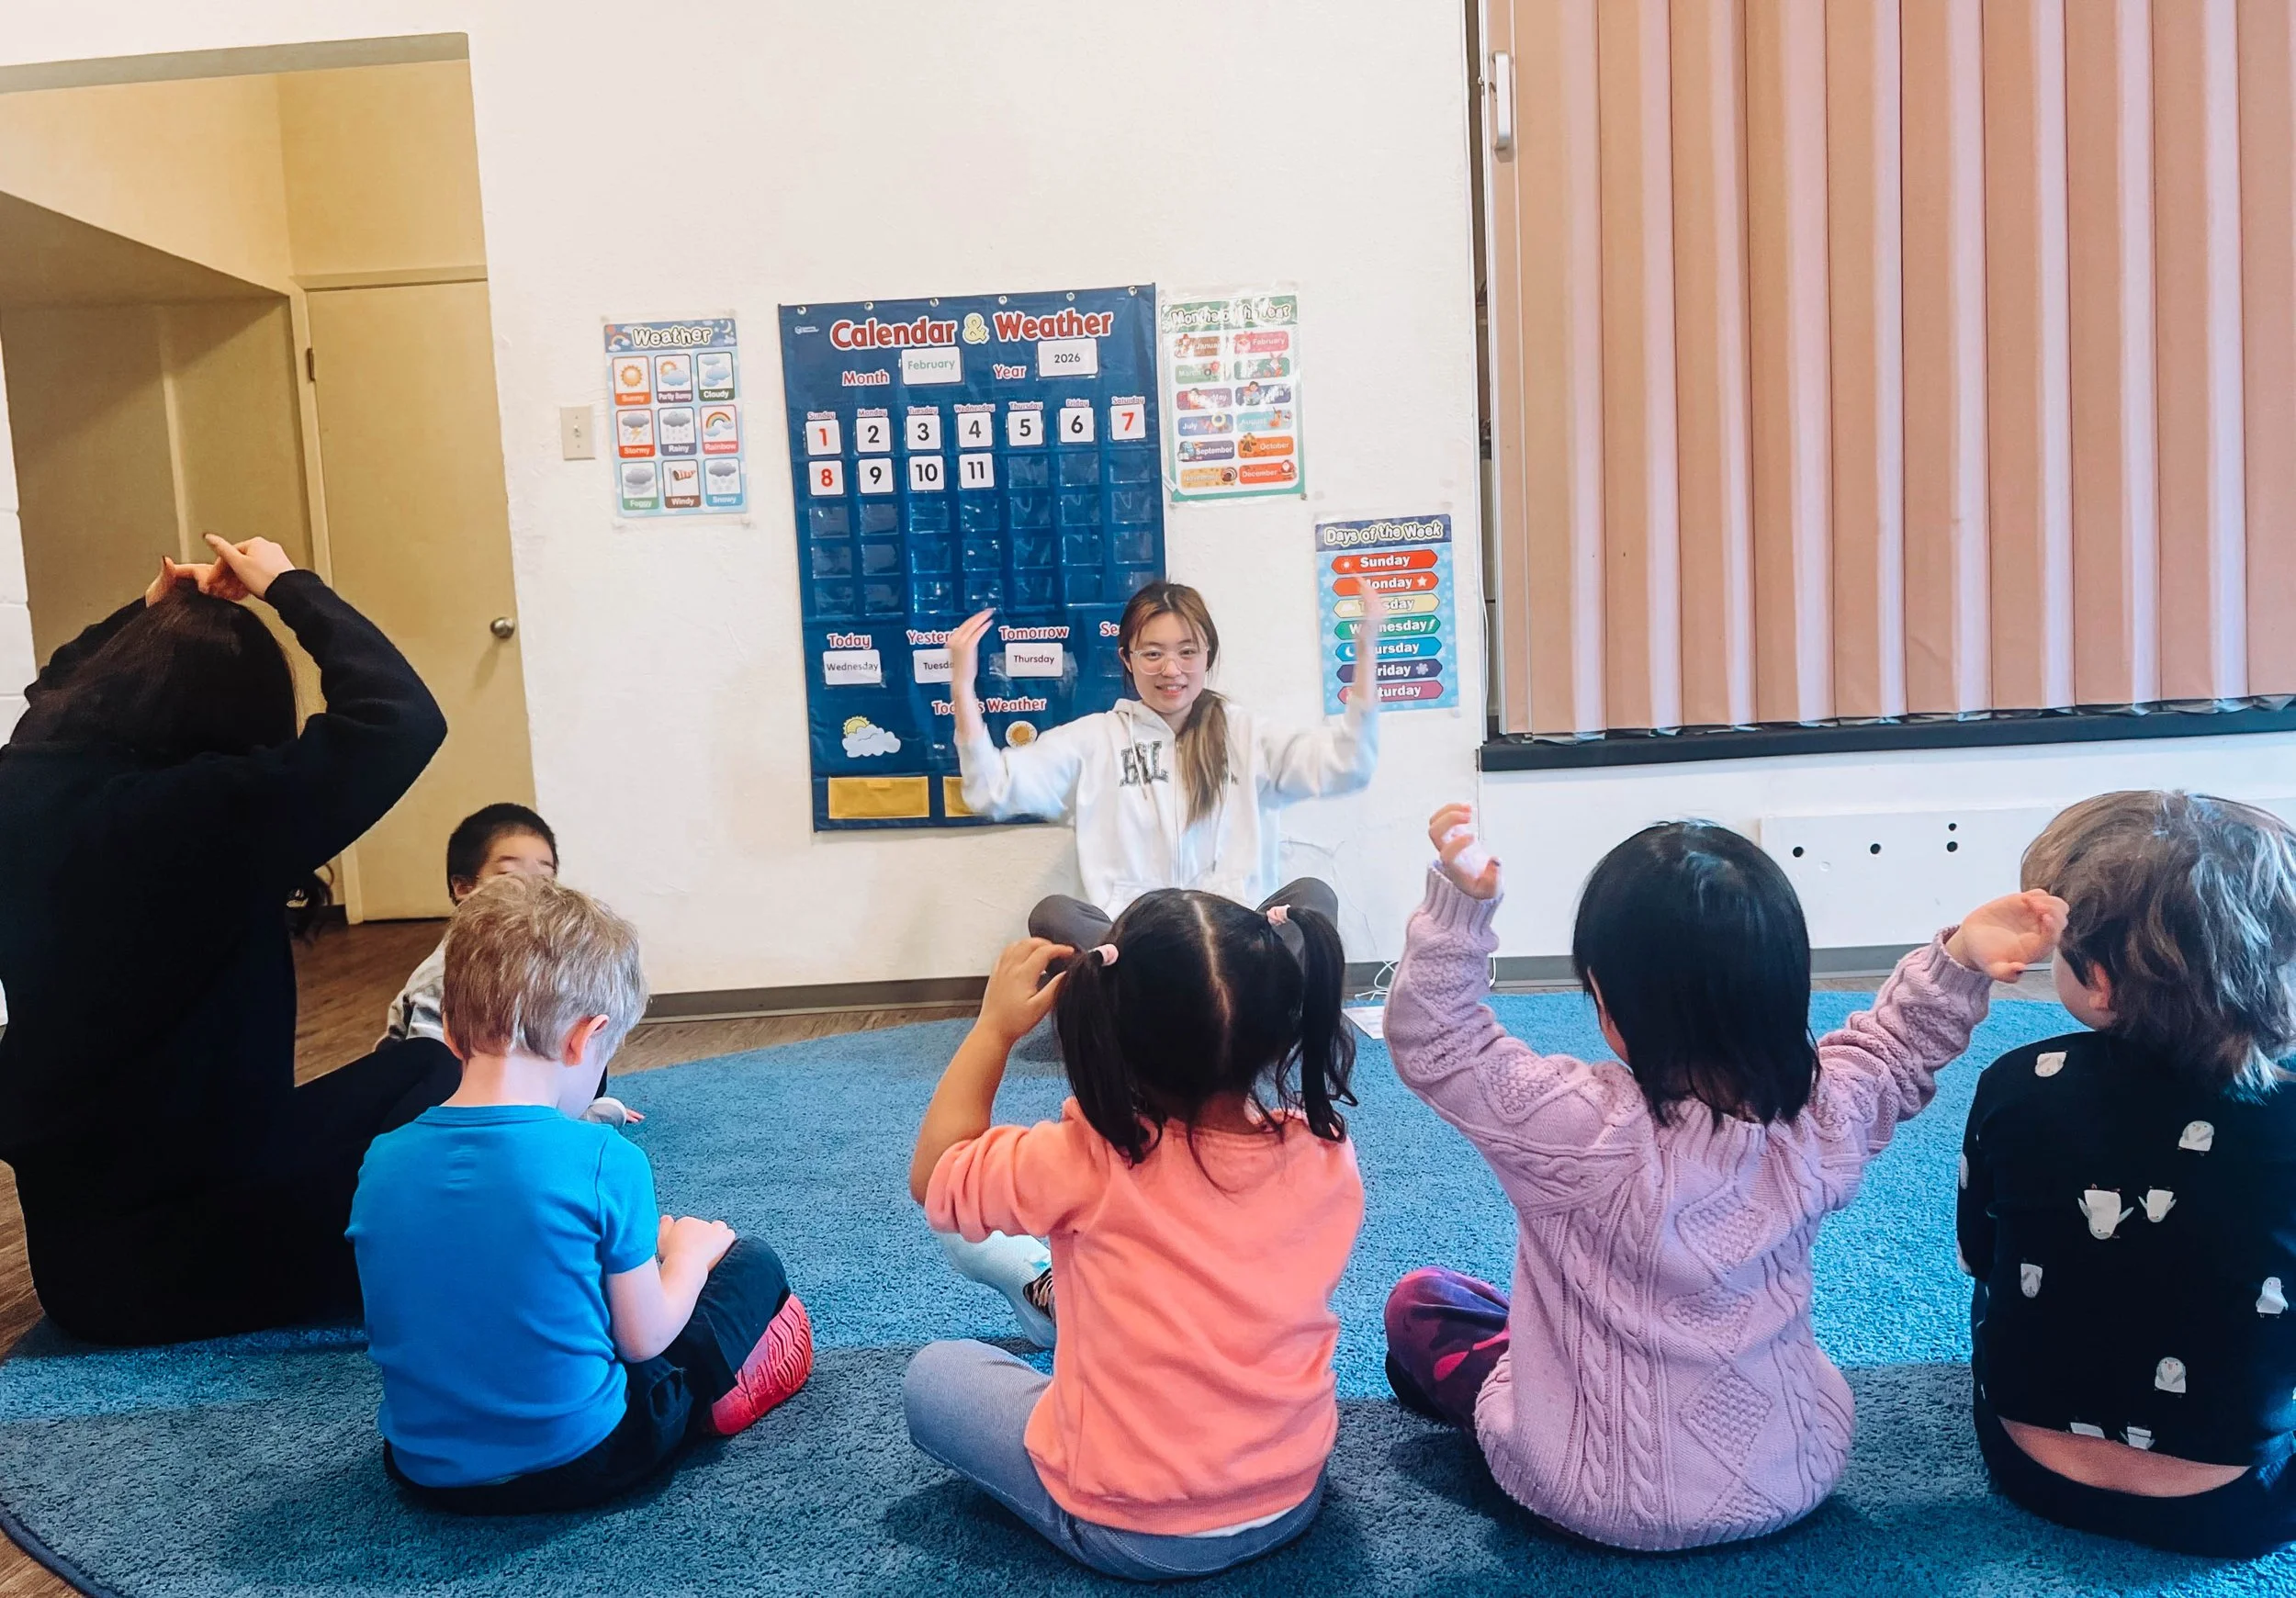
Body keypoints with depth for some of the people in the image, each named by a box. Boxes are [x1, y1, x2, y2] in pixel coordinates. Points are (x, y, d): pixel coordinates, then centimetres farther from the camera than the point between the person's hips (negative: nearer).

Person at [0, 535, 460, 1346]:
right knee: (429, 1071, 10)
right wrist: (289, 585, -11)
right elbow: (404, 717, -22)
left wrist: (151, 614, 14)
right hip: (194, 1249, -8)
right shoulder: (211, 811, -26)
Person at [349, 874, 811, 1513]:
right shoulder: (603, 1160, -22)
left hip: (428, 1475, 5)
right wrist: (689, 1252, 10)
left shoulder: (381, 1162, -8)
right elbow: (643, 1338, -12)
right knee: (752, 1263, 12)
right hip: (578, 1464, -5)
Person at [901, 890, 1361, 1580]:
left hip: (1128, 1533, -5)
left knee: (932, 1375, 15)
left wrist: (996, 1026, -7)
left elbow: (934, 1174, -10)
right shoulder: (1331, 1155, -16)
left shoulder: (1090, 1163, -26)